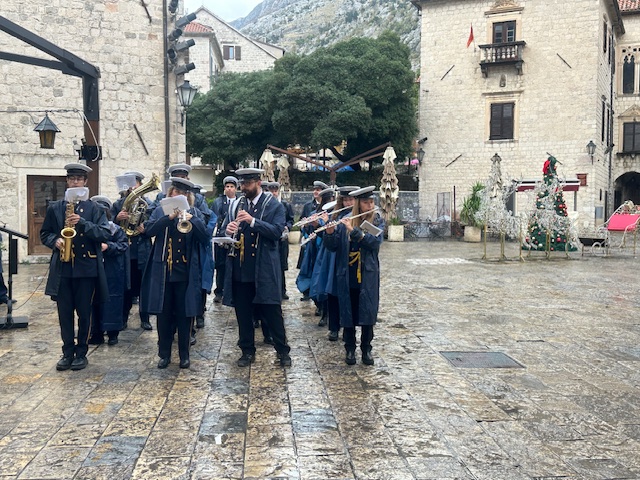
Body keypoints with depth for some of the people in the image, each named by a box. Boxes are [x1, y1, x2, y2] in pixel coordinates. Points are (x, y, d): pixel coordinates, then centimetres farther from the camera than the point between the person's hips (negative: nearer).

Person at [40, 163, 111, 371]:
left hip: (86, 268, -2)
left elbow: (105, 234, -8)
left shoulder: (95, 208, 2)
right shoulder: (54, 208, 9)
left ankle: (81, 352, 16)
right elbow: (45, 233, 13)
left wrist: (83, 223, -20)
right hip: (62, 268, 2)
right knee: (64, 313, 7)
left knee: (84, 313, 5)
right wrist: (55, 241, -8)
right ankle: (68, 352, 18)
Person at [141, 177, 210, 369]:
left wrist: (191, 220, -19)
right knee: (163, 313, 7)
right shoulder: (161, 210, 7)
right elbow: (149, 229, -8)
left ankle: (184, 354, 17)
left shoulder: (195, 212, 6)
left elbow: (205, 238, -4)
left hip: (186, 272, -1)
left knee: (184, 314, 5)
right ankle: (164, 354, 19)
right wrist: (169, 217, -20)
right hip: (163, 270, 1)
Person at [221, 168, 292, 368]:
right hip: (240, 269, 4)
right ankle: (247, 351, 22)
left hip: (264, 269, -4)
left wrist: (252, 221, -24)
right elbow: (224, 230, 13)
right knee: (242, 312, 10)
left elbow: (277, 231, -15)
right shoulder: (236, 205, 12)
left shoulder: (274, 205, -2)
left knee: (272, 312, 2)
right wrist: (229, 231, -11)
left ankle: (283, 351, 15)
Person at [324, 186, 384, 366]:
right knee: (348, 312, 6)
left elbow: (375, 242, -16)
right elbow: (332, 247, -1)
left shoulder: (377, 221, 2)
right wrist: (330, 232, -20)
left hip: (368, 275, 0)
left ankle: (366, 349, 17)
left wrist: (354, 230, -24)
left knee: (368, 312, 3)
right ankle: (350, 349, 20)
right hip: (347, 275, 1)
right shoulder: (345, 222, 2)